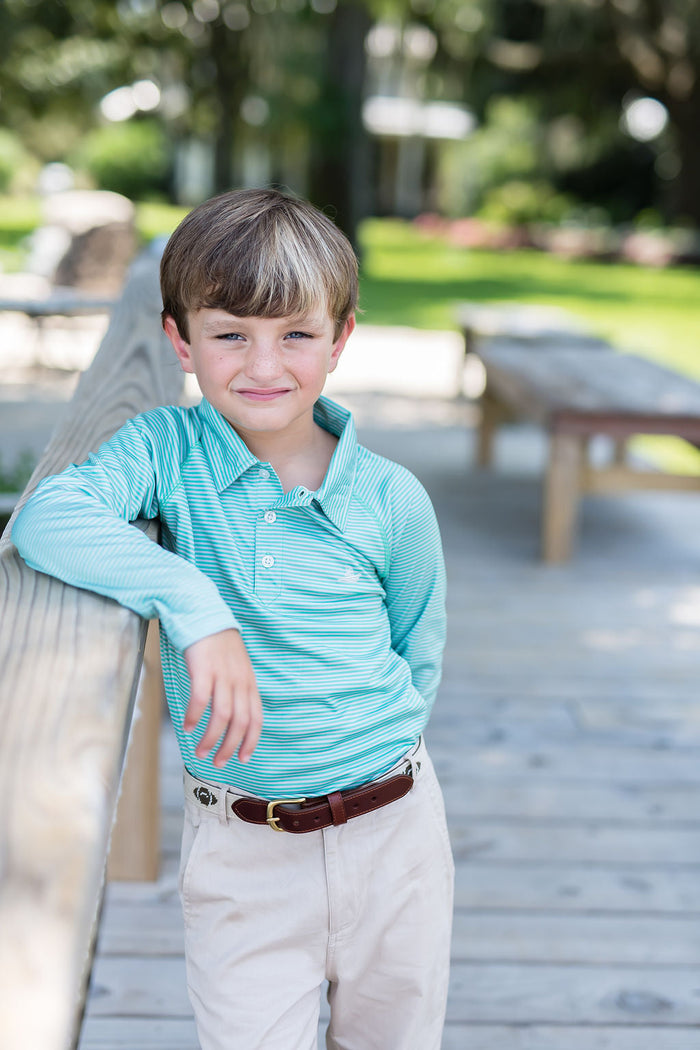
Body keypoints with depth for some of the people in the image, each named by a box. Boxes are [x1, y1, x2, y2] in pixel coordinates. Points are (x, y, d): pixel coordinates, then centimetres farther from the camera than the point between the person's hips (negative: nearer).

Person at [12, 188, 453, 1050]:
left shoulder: (391, 499, -6)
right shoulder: (168, 449, -9)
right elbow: (46, 518, -28)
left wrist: (361, 749, -2)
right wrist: (193, 607, -36)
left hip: (390, 827, 2)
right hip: (239, 847, -1)